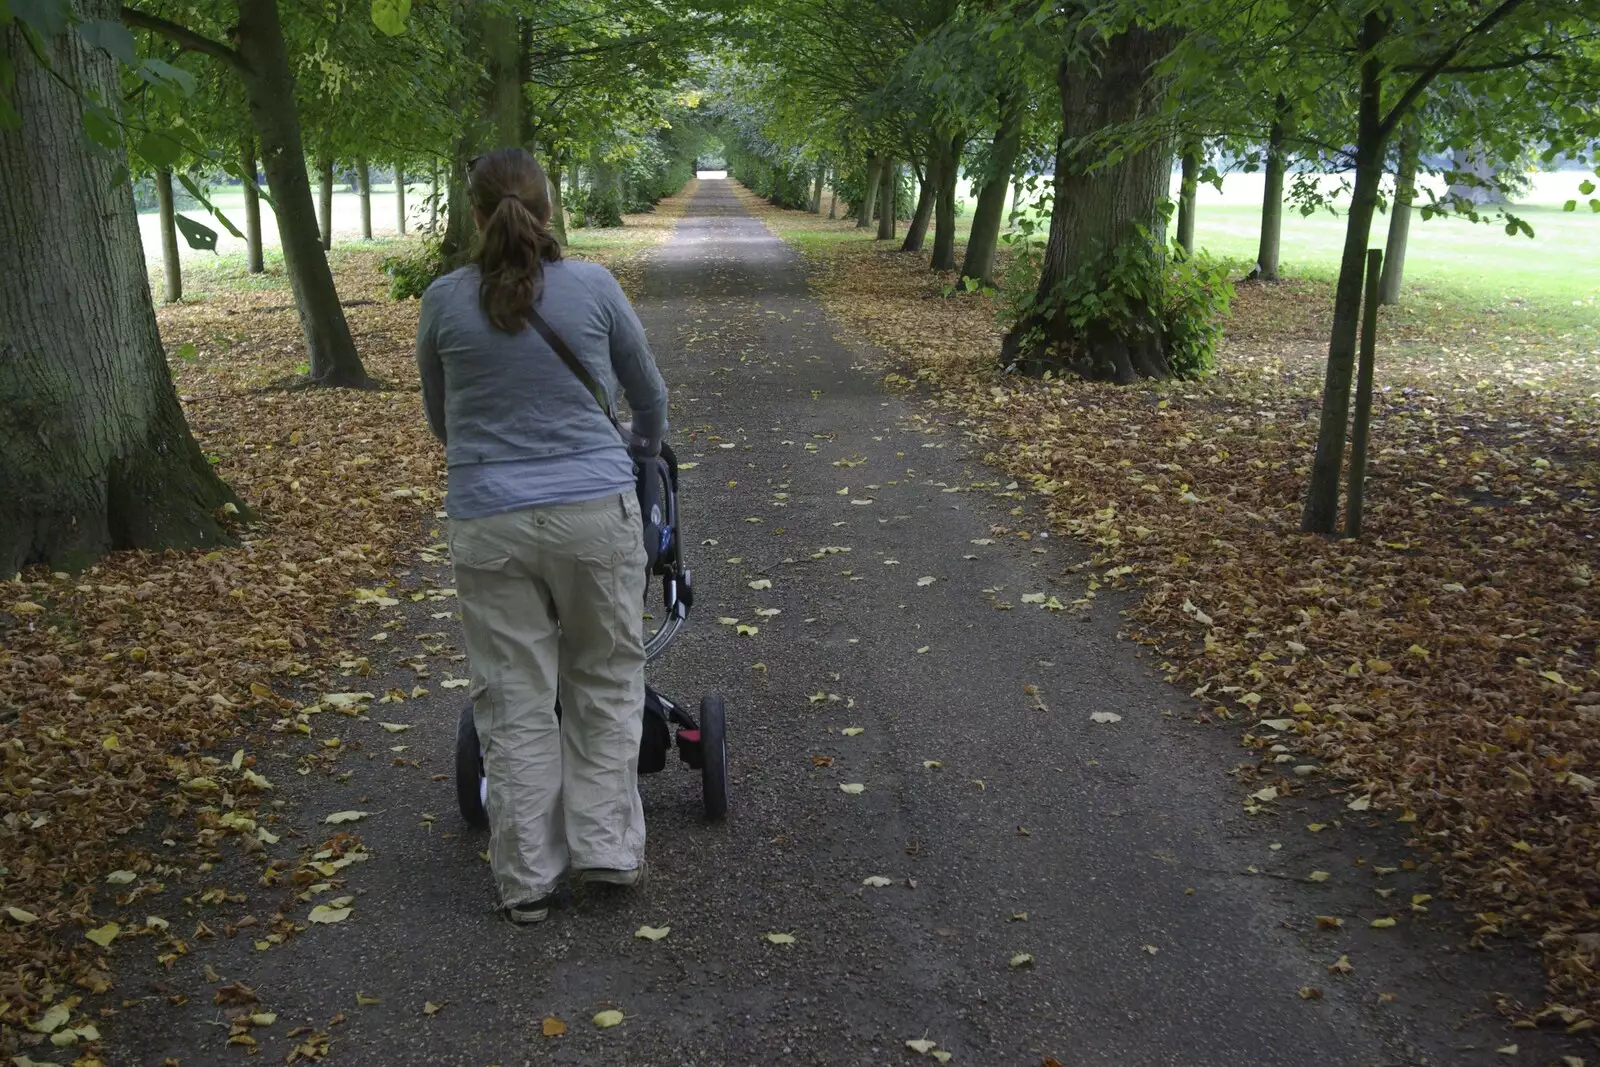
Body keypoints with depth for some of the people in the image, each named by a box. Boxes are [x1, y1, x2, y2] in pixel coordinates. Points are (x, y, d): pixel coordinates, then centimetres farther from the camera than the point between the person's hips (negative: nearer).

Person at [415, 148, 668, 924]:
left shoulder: (444, 301, 1)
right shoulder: (593, 286, -2)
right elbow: (648, 392, 13)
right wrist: (643, 447, 33)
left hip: (488, 524, 1)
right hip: (595, 512, 0)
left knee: (514, 699, 9)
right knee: (606, 680, 16)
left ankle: (527, 878, 15)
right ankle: (606, 847, 18)